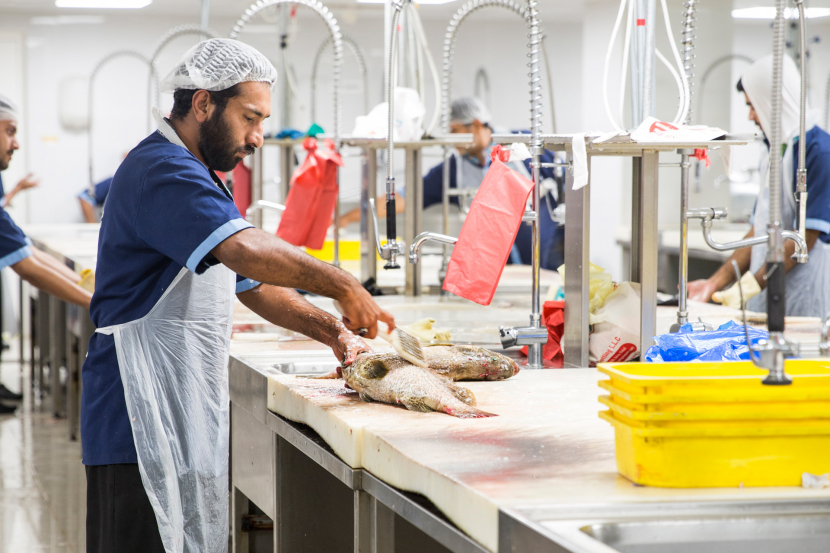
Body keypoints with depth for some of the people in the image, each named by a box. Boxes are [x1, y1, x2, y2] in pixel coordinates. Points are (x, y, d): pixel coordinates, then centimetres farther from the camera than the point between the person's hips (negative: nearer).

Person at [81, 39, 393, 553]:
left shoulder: (199, 178, 21)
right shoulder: (161, 171, -15)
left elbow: (251, 282, 23)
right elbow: (245, 250, -32)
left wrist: (330, 329, 10)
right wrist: (343, 286, -24)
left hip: (184, 420, 11)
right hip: (144, 421, -11)